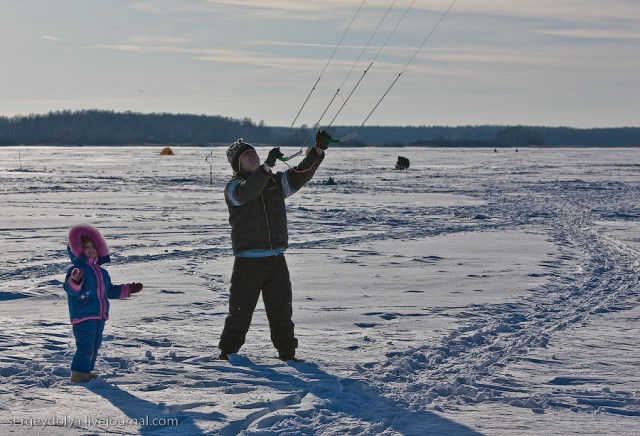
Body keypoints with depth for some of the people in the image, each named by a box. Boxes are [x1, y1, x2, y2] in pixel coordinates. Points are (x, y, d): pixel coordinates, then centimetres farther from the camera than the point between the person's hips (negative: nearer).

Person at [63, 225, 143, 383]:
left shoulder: (102, 272, 16)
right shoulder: (77, 270, -11)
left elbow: (110, 291, 28)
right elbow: (70, 289, -26)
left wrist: (128, 290, 25)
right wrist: (75, 281, -47)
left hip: (99, 316, 9)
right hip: (83, 316, -9)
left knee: (95, 345, 16)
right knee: (85, 345, -12)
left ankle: (86, 371, 28)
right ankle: (78, 374, -7)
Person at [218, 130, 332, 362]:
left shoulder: (276, 180, 11)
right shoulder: (233, 187, -4)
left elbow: (301, 174, -2)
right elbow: (247, 191, -27)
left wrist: (318, 149, -18)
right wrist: (267, 165, -40)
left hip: (276, 259, 4)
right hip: (247, 262, -4)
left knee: (281, 311, 8)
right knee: (240, 312, 4)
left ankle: (287, 353, 18)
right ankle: (228, 353, 19)